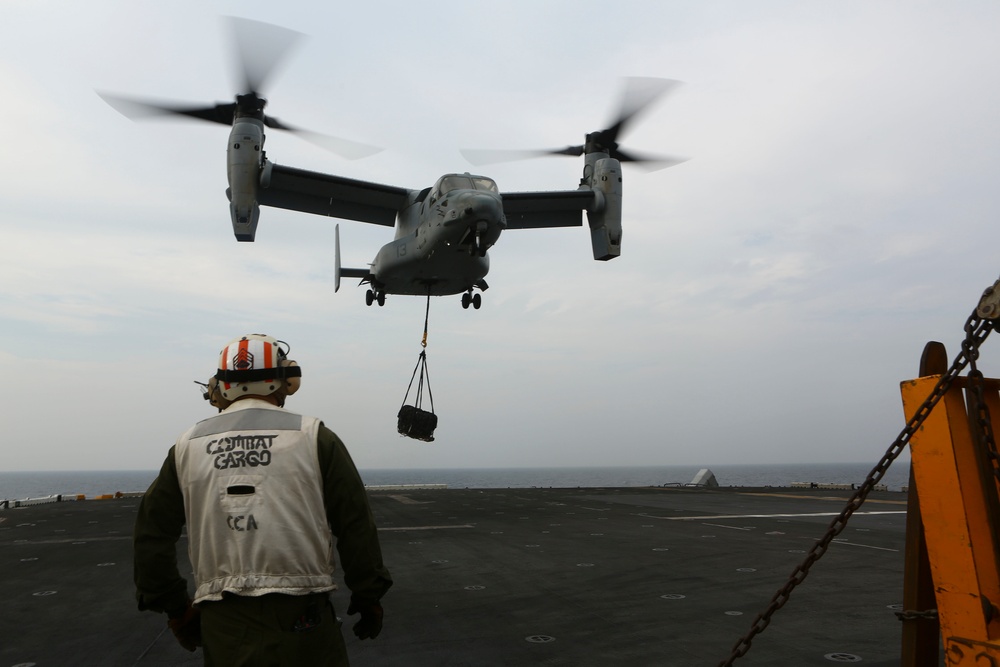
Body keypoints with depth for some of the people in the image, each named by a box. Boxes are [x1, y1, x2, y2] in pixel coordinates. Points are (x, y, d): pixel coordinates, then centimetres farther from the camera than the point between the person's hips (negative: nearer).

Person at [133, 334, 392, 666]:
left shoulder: (188, 446, 5)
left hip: (222, 625, 3)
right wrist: (368, 597, 6)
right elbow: (356, 527, -5)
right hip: (301, 615, -3)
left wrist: (174, 607, 18)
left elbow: (151, 534, 10)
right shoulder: (313, 437, -5)